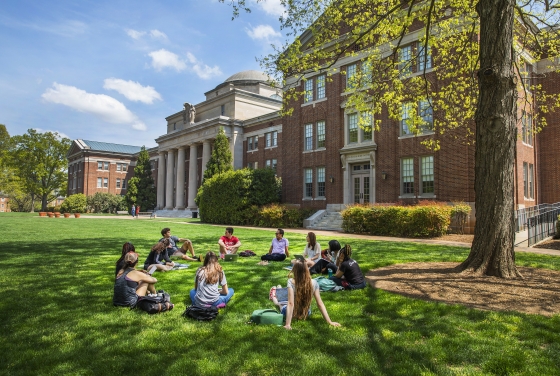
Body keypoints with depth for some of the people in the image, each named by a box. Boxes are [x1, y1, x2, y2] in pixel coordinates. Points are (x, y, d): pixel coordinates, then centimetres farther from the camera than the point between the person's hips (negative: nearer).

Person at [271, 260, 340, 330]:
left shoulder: (291, 282, -27)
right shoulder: (314, 283, -18)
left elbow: (290, 303, -31)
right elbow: (320, 304, -18)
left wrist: (288, 324, -30)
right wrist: (329, 322, -14)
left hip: (293, 314, -2)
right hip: (306, 314, 2)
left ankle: (278, 303, 63)